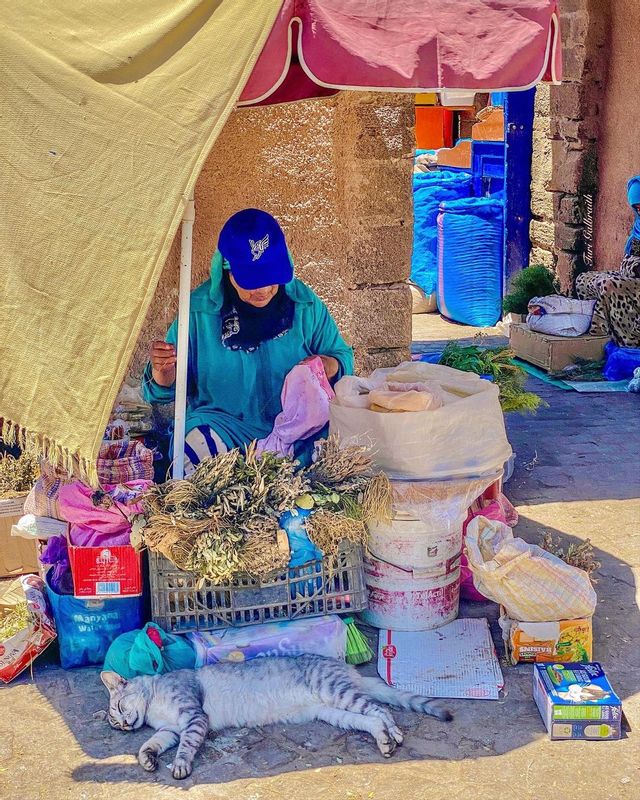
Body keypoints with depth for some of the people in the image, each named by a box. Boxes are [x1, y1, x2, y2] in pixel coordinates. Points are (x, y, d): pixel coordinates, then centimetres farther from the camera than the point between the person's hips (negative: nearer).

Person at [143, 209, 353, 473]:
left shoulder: (304, 303, 1)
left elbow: (342, 356, 14)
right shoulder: (200, 310, -4)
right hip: (224, 426, -1)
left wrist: (329, 366, -12)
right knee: (199, 443, -35)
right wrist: (161, 370, -22)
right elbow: (165, 391, 3)